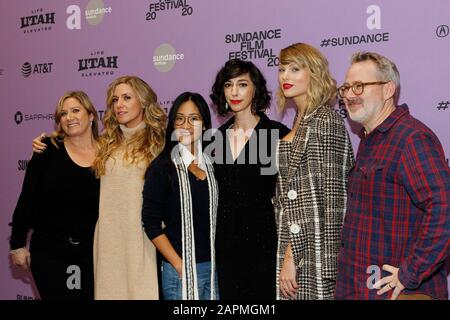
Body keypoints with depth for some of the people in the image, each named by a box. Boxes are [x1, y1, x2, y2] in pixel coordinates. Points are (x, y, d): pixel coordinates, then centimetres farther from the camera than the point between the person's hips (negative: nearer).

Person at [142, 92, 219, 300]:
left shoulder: (211, 165, 8)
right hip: (180, 271, -4)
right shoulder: (162, 167, -6)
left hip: (213, 267, 5)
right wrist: (180, 267, -12)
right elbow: (151, 224, -9)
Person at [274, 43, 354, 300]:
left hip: (313, 254, -8)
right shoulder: (302, 122, 16)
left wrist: (292, 254, -17)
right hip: (295, 246, 8)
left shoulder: (326, 121, -11)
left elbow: (328, 198, -16)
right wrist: (288, 253, 13)